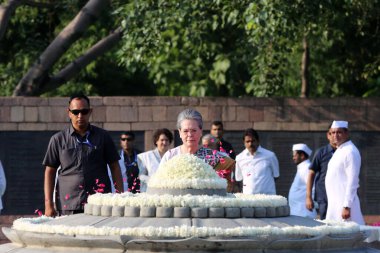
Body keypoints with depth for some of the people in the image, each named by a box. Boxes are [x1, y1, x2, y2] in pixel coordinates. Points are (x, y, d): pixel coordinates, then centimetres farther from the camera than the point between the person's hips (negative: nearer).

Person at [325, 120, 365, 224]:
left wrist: (346, 206, -22)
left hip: (344, 202, -9)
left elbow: (352, 182, -18)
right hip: (334, 203, 9)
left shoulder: (350, 152, -12)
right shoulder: (339, 151, 18)